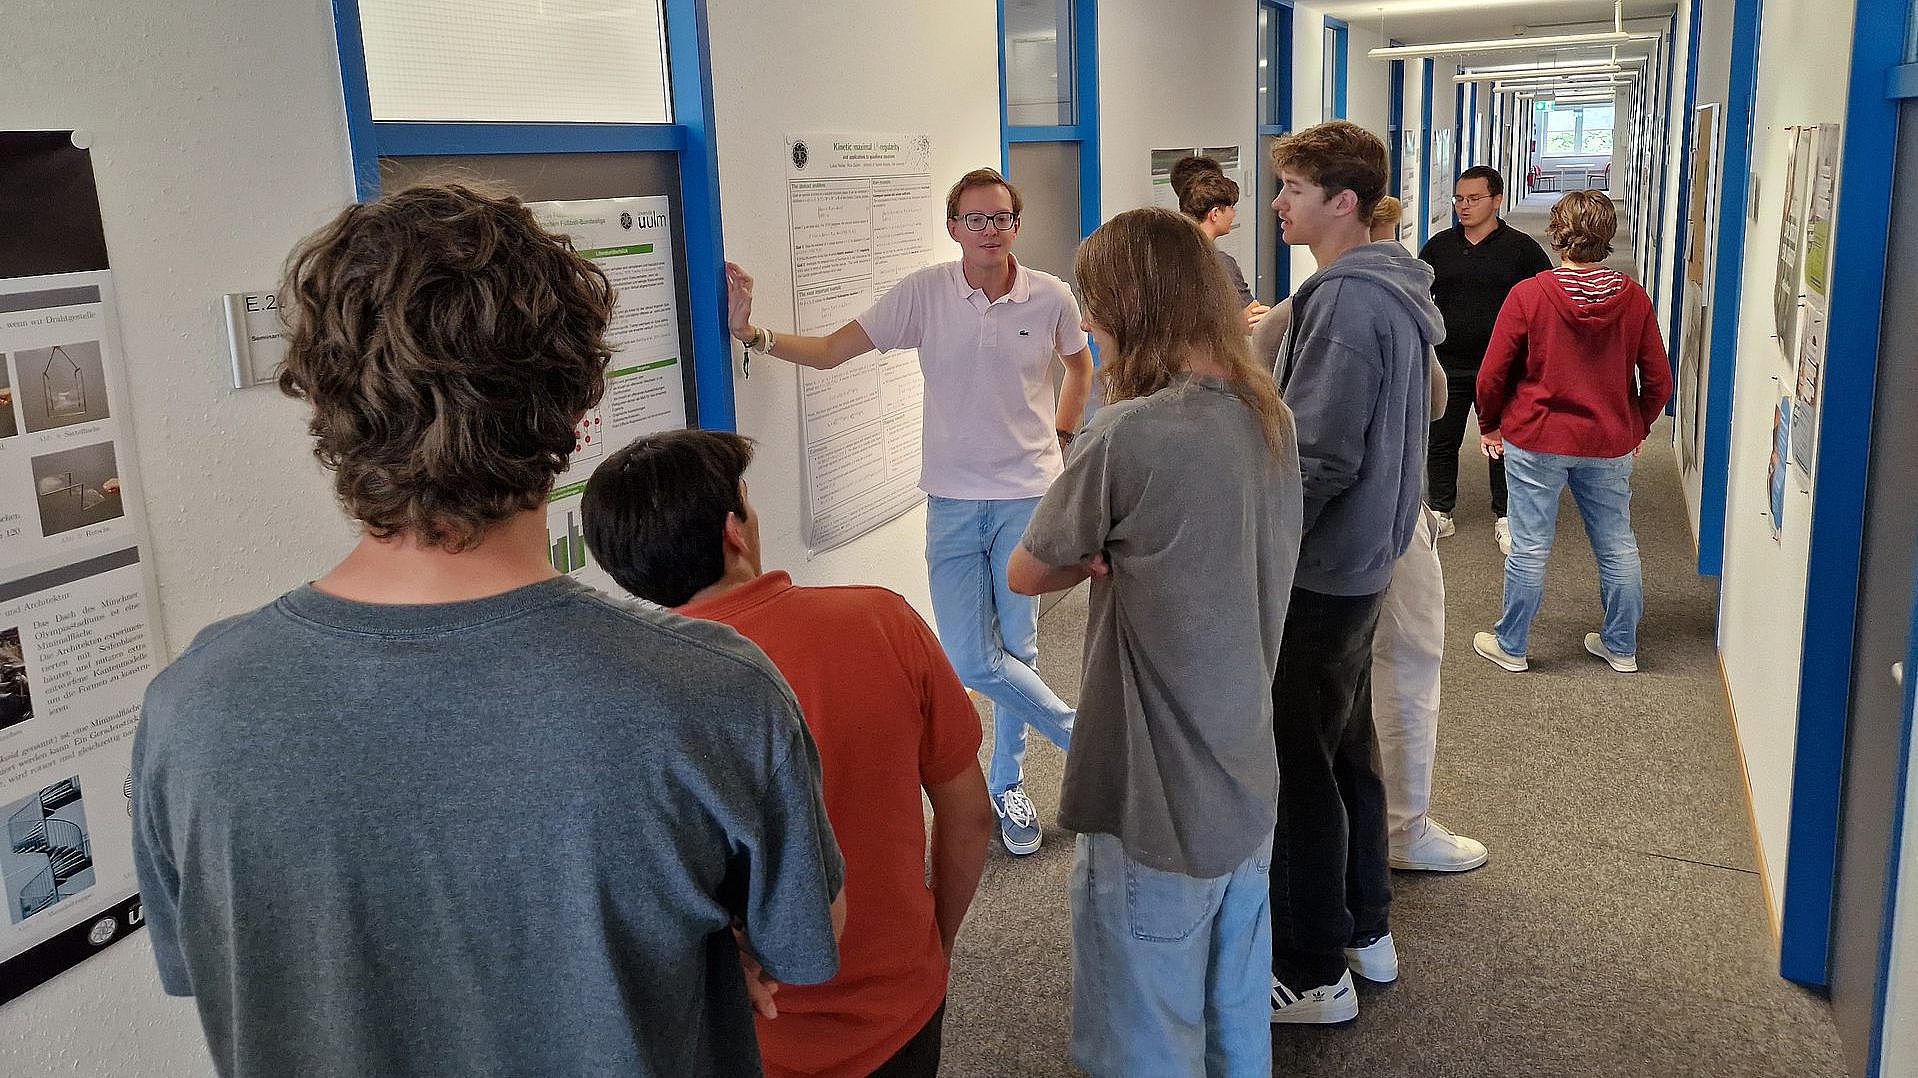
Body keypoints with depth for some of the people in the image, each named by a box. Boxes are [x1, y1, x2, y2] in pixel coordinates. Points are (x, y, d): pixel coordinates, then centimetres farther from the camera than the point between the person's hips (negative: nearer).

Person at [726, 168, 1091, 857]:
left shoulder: (1050, 297, -4)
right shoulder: (924, 293, -7)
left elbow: (1079, 366, 18)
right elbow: (829, 351, -8)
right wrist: (751, 334, -20)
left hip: (1027, 495, 0)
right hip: (953, 498, 0)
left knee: (1015, 648, 6)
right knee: (971, 660, -5)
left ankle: (1007, 786, 28)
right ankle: (1083, 738, 20)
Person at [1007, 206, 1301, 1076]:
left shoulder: (1127, 436, -22)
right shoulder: (1269, 417, 2)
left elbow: (1025, 574, -8)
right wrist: (1123, 550, -3)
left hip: (1158, 813, -7)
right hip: (1249, 789, 8)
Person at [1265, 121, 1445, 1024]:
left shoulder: (1347, 302, -21)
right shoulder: (1392, 290, 10)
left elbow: (1318, 459, -24)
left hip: (1318, 576, -10)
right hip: (1361, 561, 10)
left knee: (1298, 770, 1)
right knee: (1346, 751, 20)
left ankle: (1312, 973, 14)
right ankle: (1365, 929, 35)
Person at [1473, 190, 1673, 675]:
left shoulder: (1528, 294, -13)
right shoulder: (1633, 297, -4)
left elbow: (1493, 375, -8)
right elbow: (1659, 380, 1)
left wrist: (1489, 426, 8)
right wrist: (1636, 428, 17)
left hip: (1535, 439, -3)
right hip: (1609, 445, 3)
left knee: (1530, 548, 7)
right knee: (1618, 546, 15)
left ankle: (1512, 645, 20)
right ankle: (1621, 647, 28)